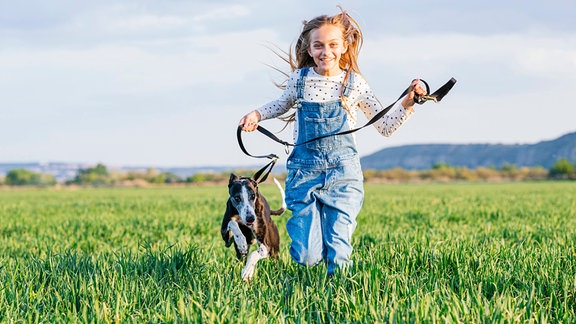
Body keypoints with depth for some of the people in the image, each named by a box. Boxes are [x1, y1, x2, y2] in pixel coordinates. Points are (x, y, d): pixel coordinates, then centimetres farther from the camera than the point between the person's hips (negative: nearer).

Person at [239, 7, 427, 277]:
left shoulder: (354, 83, -1)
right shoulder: (299, 79, 2)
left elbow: (386, 126, 7)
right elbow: (283, 104, 26)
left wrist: (407, 103, -7)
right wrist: (257, 114, 10)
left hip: (342, 172, -1)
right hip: (304, 170, 1)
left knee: (337, 254, -10)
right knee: (307, 257, -6)